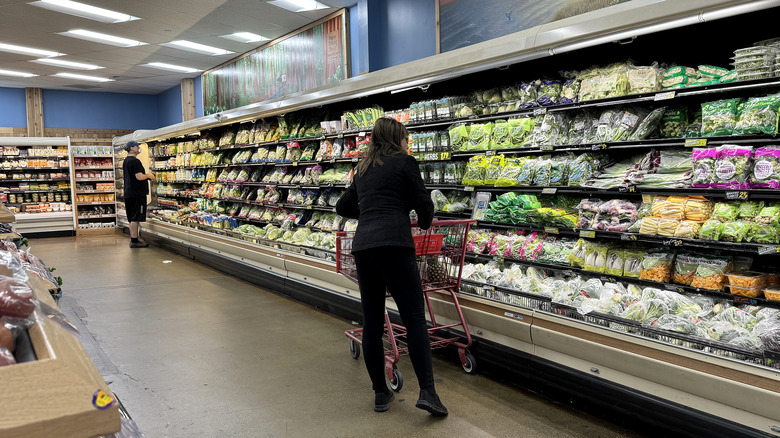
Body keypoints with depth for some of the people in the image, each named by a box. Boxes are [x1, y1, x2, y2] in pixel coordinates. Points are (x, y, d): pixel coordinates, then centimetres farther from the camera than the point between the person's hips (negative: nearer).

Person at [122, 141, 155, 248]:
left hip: (129, 193, 10)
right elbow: (139, 177, -22)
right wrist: (148, 175, -4)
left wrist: (146, 176, 18)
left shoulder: (126, 161, 18)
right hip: (137, 193, -10)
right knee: (135, 218, -8)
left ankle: (133, 240, 18)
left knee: (132, 218, 13)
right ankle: (134, 241, -6)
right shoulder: (135, 161, -14)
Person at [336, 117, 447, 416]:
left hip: (362, 246, 6)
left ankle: (380, 394, 16)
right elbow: (424, 203, 2)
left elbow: (343, 207, 34)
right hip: (394, 245, -6)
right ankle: (427, 391, -8)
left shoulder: (363, 169, 25)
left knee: (372, 321, 8)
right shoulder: (404, 162, 8)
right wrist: (424, 223, 23)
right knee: (414, 317, -3)